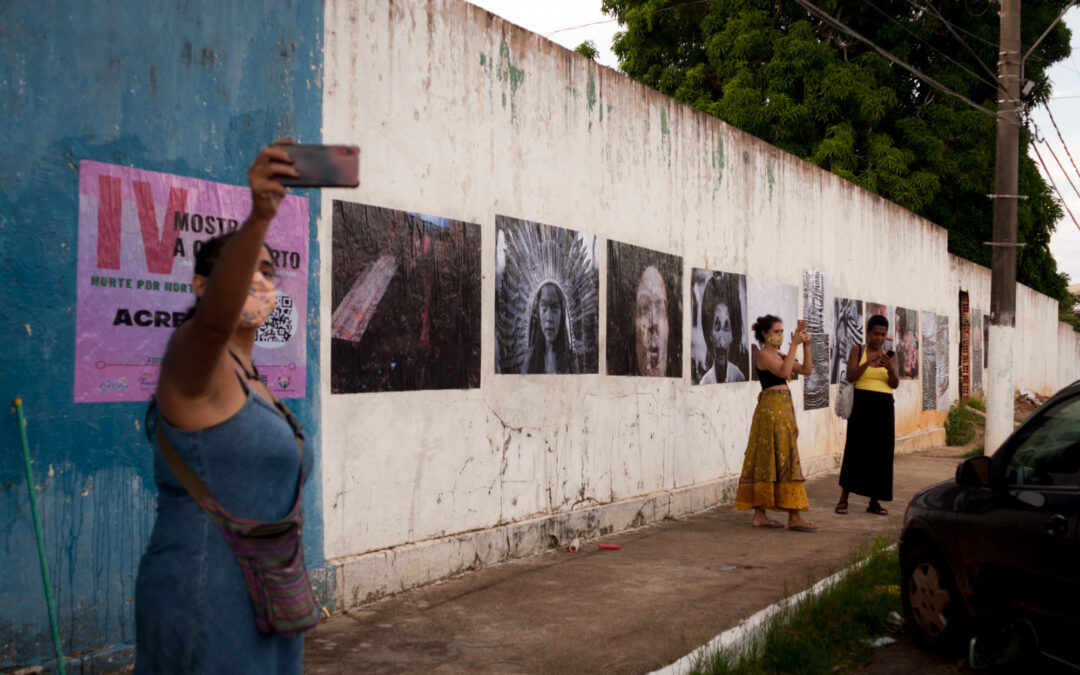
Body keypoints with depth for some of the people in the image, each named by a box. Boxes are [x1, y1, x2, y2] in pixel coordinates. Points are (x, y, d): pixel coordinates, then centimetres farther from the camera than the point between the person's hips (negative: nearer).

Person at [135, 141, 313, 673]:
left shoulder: (251, 383, 15)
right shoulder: (191, 357, -11)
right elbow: (214, 319, -36)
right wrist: (260, 217, -52)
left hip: (262, 601, 9)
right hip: (206, 598, -9)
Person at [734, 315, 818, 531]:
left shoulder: (780, 356, 18)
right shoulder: (763, 355, -8)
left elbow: (806, 370, 13)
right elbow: (784, 372, -23)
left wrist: (806, 346, 3)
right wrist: (794, 345, -21)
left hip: (783, 409, 9)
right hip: (771, 407, -9)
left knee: (767, 460, 8)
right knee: (784, 459, -9)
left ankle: (759, 515, 11)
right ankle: (795, 517, -9)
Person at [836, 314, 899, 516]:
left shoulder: (891, 356, 11)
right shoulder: (857, 351, 5)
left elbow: (895, 384, -2)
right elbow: (850, 376, -8)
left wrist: (890, 368, -21)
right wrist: (868, 362, -22)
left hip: (884, 408, 3)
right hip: (862, 405, -3)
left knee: (881, 453, 2)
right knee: (855, 450, -7)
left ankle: (874, 501, 8)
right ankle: (843, 499, -1)